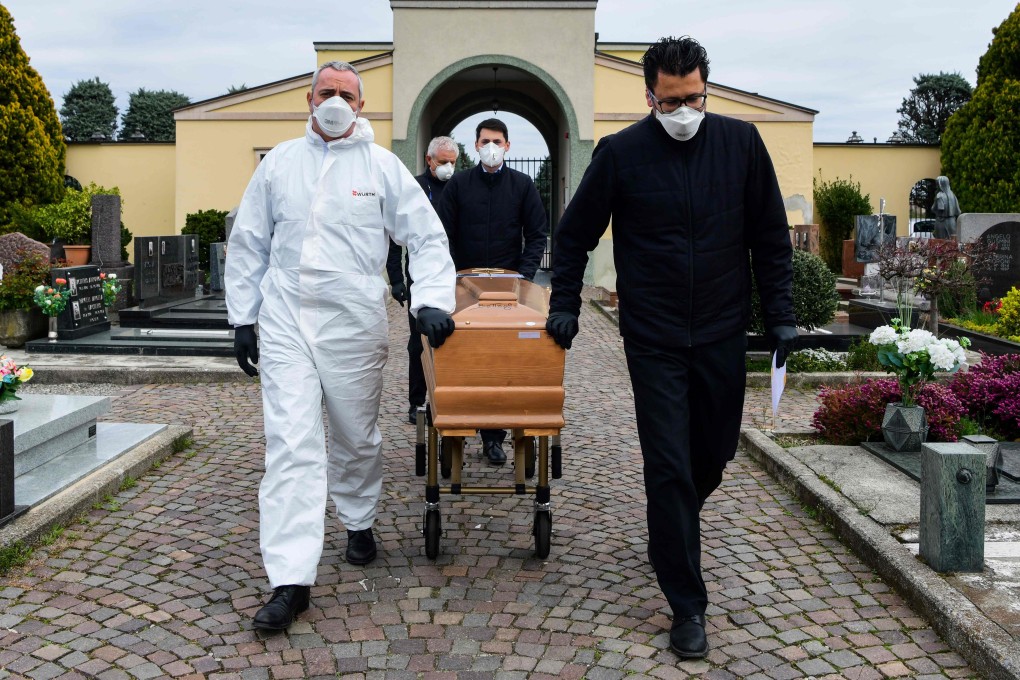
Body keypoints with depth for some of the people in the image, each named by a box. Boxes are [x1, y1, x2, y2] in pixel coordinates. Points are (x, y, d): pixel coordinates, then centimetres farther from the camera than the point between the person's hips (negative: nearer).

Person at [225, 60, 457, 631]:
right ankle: (291, 580, -5)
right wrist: (243, 318, 9)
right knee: (291, 445, -6)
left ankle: (359, 522, 40)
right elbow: (248, 245, 13)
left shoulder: (382, 166, 2)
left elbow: (429, 237, 1)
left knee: (356, 437, 12)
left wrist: (433, 302, -13)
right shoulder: (280, 162, 8)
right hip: (285, 321, 1)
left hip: (354, 323, -1)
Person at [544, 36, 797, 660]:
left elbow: (771, 237, 5)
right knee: (670, 467, -3)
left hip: (723, 335, 3)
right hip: (654, 342, -2)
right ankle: (687, 607, 8)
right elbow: (575, 235, 7)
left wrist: (781, 315, 2)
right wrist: (565, 305, 4)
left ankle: (670, 532, 47)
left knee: (715, 453, 15)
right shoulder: (622, 153, -5)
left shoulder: (741, 143, -1)